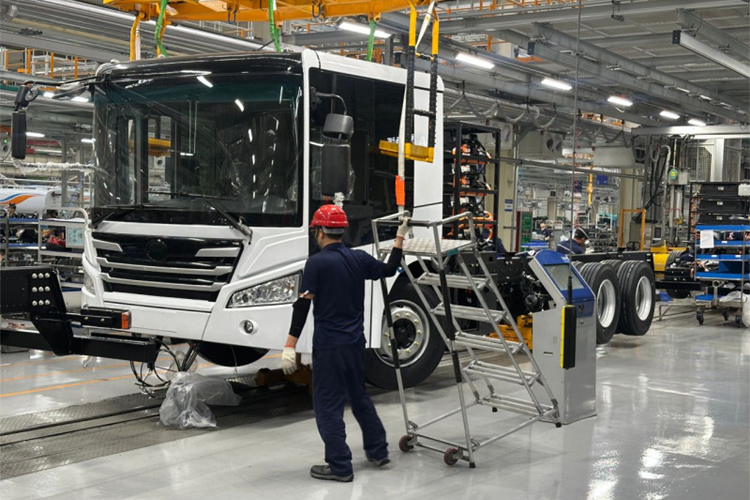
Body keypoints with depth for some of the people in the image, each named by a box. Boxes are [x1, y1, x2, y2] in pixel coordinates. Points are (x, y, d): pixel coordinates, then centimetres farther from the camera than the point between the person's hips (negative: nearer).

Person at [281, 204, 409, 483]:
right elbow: (389, 270, 22)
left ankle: (340, 467, 3)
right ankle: (378, 452, 31)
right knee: (359, 397, 22)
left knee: (328, 405, 2)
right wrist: (400, 237, 32)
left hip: (328, 345, -6)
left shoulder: (317, 263, -13)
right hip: (355, 342, 7)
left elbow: (303, 305, -17)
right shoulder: (359, 258, 4)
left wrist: (290, 346, -16)